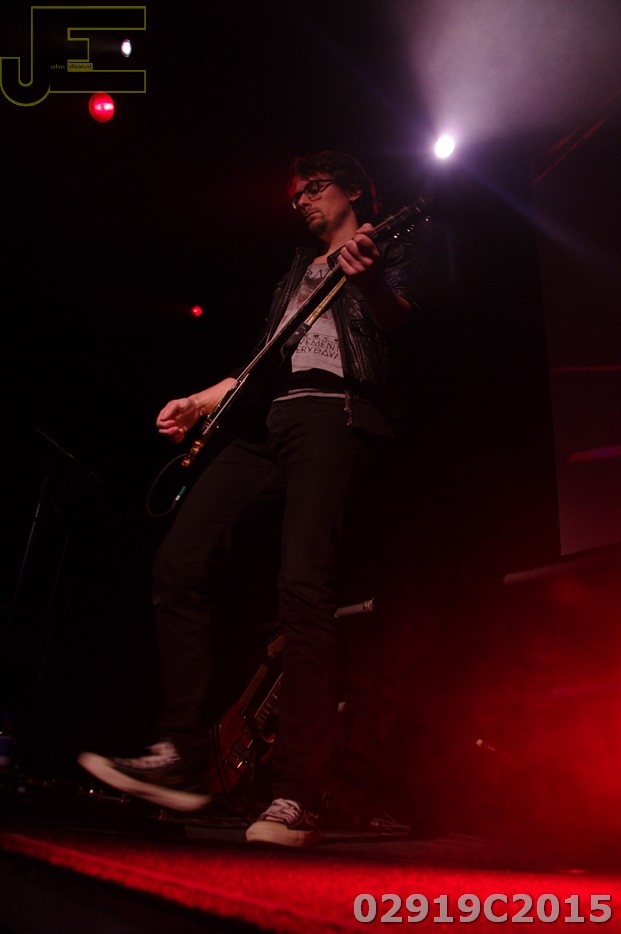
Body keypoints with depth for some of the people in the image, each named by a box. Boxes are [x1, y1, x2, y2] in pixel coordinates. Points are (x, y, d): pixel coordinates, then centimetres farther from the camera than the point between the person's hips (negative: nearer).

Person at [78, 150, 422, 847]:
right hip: (269, 417, 7)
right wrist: (201, 402, 20)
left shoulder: (389, 247, 18)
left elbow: (398, 316, -4)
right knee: (180, 561, -11)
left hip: (333, 412, -7)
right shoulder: (298, 269, 36)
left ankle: (297, 801, -20)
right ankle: (180, 758, -6)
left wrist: (366, 279, -25)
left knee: (304, 588, -23)